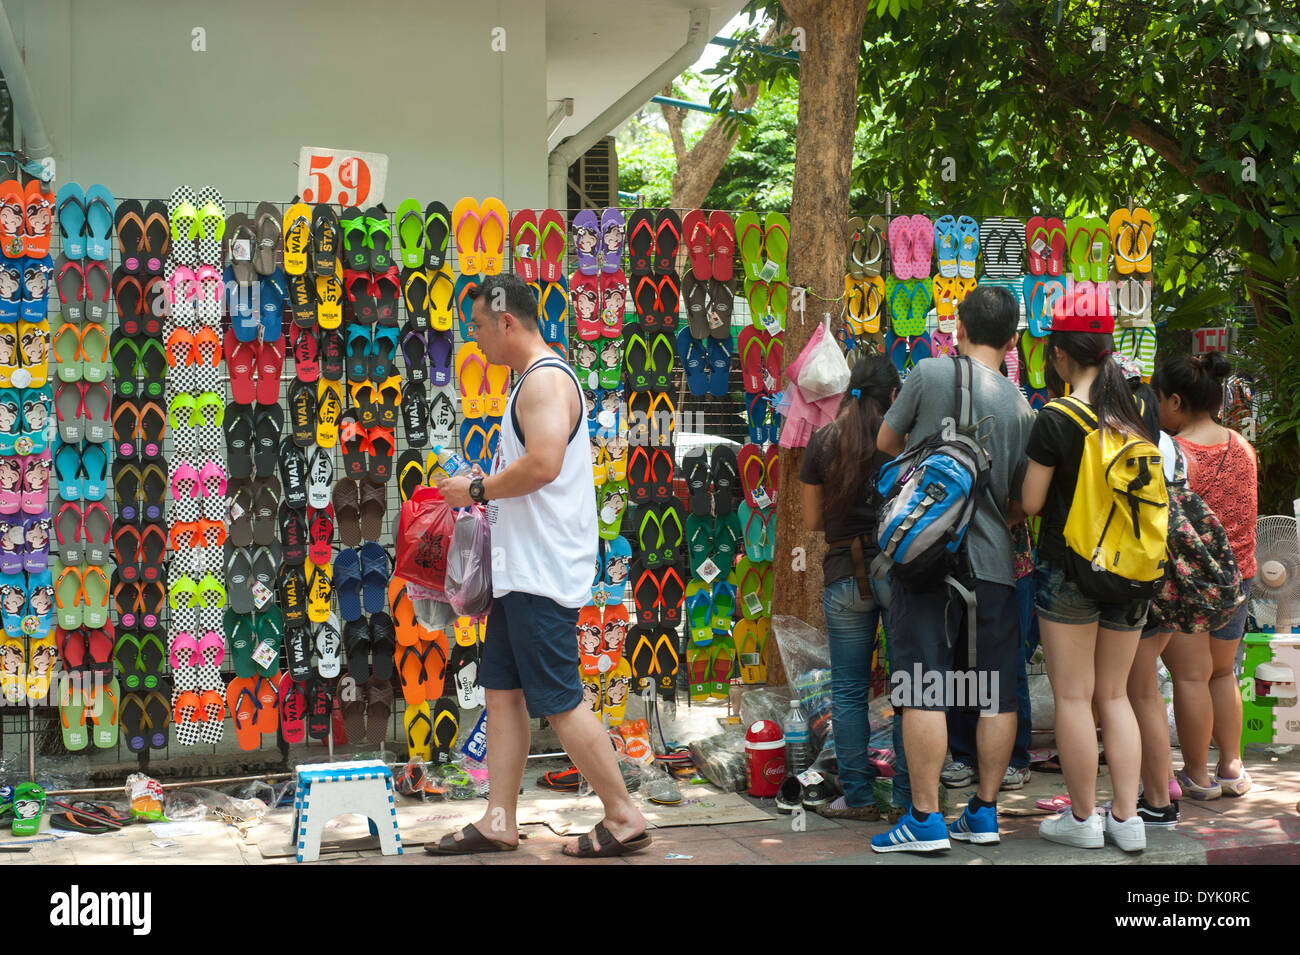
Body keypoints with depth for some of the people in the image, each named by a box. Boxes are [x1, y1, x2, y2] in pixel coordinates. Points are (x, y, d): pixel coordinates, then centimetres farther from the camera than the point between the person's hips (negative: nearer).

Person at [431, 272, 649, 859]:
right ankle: (499, 823, 18)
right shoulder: (532, 381, 19)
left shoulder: (545, 380, -14)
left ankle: (624, 819, 5)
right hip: (520, 570, 11)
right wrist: (487, 489, 15)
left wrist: (477, 489, -14)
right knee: (503, 693, 11)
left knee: (559, 702, -5)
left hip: (542, 573, -11)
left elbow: (543, 464, -27)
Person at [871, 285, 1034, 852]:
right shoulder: (1021, 407, 6)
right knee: (997, 694, 10)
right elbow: (1020, 502, 12)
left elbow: (886, 442, 10)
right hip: (992, 562, 4)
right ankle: (984, 812, 16)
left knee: (924, 690, -3)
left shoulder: (931, 373, -4)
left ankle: (925, 820, -2)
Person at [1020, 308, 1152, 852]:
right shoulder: (1137, 414, 2)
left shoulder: (1056, 419, -13)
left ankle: (1082, 819, 12)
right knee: (1114, 694, 14)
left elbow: (1031, 502, -10)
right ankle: (1126, 817, 14)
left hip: (1069, 570, -5)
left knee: (1072, 696, 4)